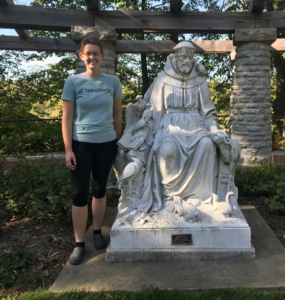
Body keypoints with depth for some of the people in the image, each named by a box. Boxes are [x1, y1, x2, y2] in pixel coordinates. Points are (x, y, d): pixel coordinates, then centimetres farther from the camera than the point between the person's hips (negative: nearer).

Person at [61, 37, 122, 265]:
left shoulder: (113, 81, 1)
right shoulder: (73, 81, -3)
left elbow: (117, 114, 8)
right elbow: (67, 118, -3)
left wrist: (118, 141, 9)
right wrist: (68, 149, -8)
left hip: (106, 143, 2)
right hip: (81, 144, -1)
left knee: (99, 189, 13)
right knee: (79, 193, -1)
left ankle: (97, 232, 30)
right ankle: (79, 243, 11)